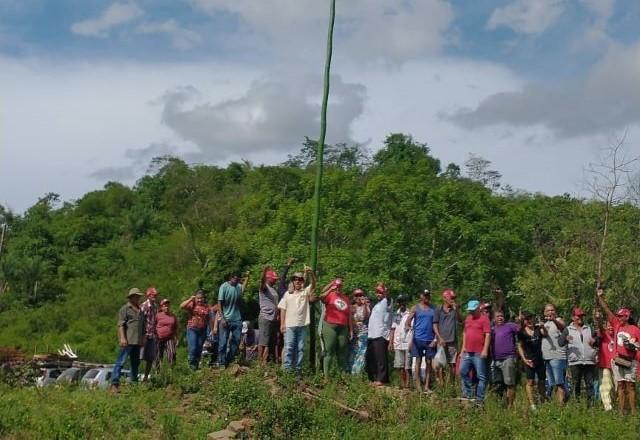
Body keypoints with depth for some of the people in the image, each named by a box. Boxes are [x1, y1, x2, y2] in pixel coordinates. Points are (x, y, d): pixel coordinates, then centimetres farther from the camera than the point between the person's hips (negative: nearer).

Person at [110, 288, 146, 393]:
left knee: (135, 362, 12)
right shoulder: (125, 309, -1)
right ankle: (114, 384, -12)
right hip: (128, 341, -7)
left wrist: (143, 338, 19)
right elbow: (121, 324, -8)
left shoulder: (140, 310, 21)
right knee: (121, 362, -11)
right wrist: (122, 338, -17)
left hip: (137, 341, 7)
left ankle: (134, 383, 21)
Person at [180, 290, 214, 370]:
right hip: (192, 329, -3)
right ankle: (192, 365, 4)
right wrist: (190, 299, -16)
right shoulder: (192, 305, 0)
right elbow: (181, 306, -16)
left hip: (202, 330, 3)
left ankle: (196, 365, 19)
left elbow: (209, 319, 9)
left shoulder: (207, 307, 7)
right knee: (193, 348, -10)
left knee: (199, 349, 8)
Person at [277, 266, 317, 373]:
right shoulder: (288, 293, 10)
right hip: (289, 325, -1)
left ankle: (298, 368, 11)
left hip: (302, 325, 1)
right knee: (289, 347, -5)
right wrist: (282, 324, -1)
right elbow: (283, 309, 8)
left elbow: (313, 283, -9)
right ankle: (286, 368, -5)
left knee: (300, 348, 6)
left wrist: (310, 273, -27)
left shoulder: (306, 291, 8)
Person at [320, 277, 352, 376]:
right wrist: (331, 289, -28)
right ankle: (326, 375, -4)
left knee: (342, 353, 8)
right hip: (330, 326, -4)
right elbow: (321, 297, -21)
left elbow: (349, 315, 15)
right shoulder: (330, 295, 3)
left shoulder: (346, 298, 14)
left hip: (343, 328, 4)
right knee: (329, 352, -5)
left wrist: (351, 330, 13)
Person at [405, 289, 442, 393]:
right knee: (418, 361, 1)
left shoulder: (433, 309, 10)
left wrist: (438, 337, -5)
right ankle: (418, 386, 5)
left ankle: (427, 386, 8)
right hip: (418, 338, -2)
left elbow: (435, 324, 7)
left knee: (429, 362, 3)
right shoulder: (415, 308, 4)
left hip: (430, 339, 2)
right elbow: (408, 321, -3)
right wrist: (407, 326, -25)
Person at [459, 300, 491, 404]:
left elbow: (488, 335, -11)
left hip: (479, 353, -7)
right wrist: (463, 347, 18)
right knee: (463, 372, 8)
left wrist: (485, 350, -17)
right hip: (467, 352, 7)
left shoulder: (484, 318, -6)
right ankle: (467, 394, 18)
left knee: (481, 376, -1)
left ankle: (480, 399, 3)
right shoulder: (468, 318, 16)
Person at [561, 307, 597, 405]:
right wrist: (566, 339, -30)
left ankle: (591, 403, 3)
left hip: (589, 361, 2)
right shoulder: (568, 329, 8)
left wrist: (594, 342, -10)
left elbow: (598, 342, 14)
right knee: (576, 384, 1)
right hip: (575, 362, -2)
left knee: (590, 384, 0)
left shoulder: (589, 329, 17)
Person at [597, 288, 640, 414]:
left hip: (630, 360, -3)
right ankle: (621, 411, 3)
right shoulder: (616, 325, 8)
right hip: (617, 359, 3)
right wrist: (600, 297, -2)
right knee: (621, 385, 4)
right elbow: (607, 310, 4)